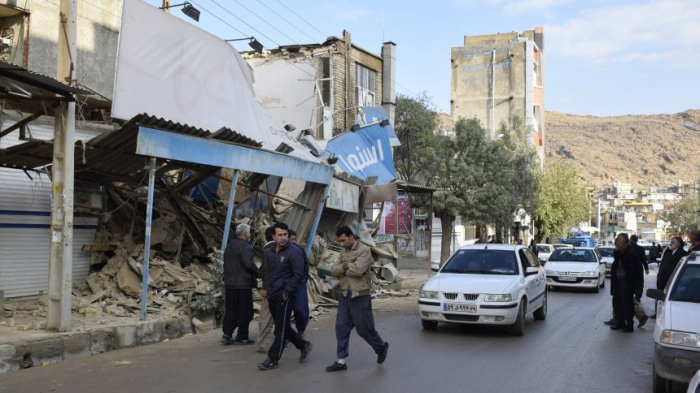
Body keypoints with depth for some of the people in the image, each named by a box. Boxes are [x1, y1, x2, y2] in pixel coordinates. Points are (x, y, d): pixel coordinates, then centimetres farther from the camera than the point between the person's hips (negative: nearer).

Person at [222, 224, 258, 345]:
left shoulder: (230, 246, 13)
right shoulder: (246, 246, -14)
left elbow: (226, 264, 16)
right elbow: (249, 264, -24)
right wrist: (256, 273, -9)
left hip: (230, 284, 8)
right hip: (243, 284, -8)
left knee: (230, 310, 13)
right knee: (244, 312, 2)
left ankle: (227, 334, 8)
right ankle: (241, 338, 6)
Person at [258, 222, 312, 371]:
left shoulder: (294, 252, -10)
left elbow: (298, 275, -15)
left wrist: (287, 293, -17)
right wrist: (267, 289, 10)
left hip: (284, 296, -8)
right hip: (272, 296, 8)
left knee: (281, 328, -2)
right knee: (282, 326, 15)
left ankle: (273, 359, 4)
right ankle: (303, 345, 31)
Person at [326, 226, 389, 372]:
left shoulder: (364, 251, -12)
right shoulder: (343, 252, 11)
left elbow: (358, 269, -25)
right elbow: (334, 270, 2)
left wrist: (343, 270, -9)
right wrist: (346, 266, -16)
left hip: (359, 296, -6)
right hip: (344, 295, 7)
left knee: (364, 328, 3)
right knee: (341, 328, 4)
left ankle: (381, 348, 29)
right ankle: (341, 361, 11)